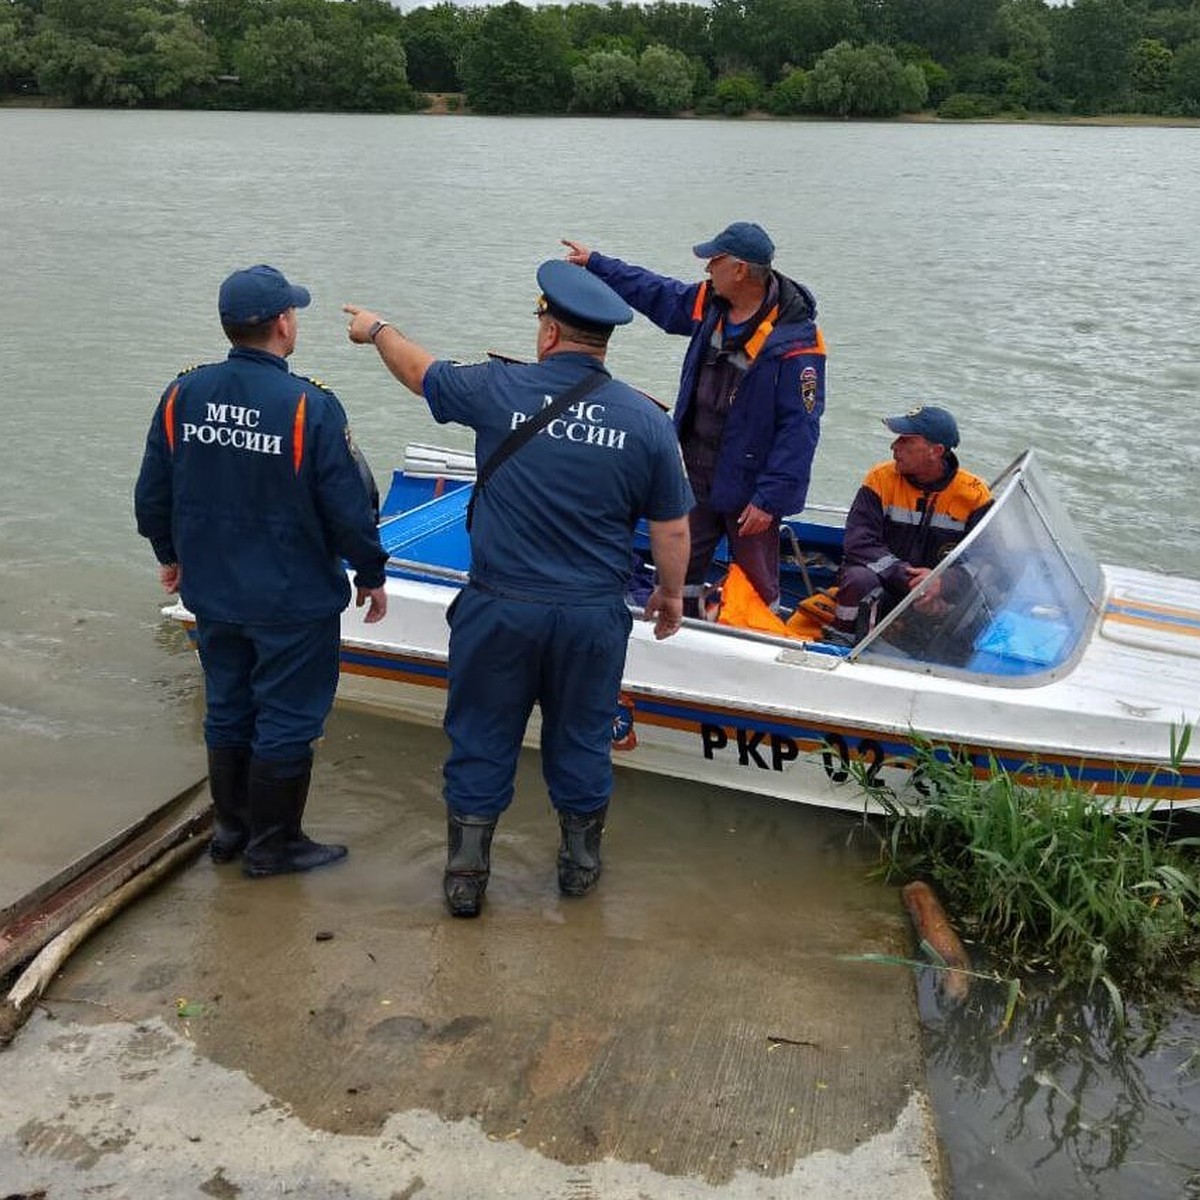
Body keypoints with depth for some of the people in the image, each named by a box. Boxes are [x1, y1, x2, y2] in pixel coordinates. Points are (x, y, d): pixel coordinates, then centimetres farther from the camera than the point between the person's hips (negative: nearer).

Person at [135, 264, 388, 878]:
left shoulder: (182, 395, -4)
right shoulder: (310, 406, -20)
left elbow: (151, 495, 5)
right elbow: (349, 508, -16)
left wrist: (170, 555, 23)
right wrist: (371, 575, 0)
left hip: (212, 593, 6)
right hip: (293, 601, -5)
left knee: (227, 711, 20)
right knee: (285, 721, 9)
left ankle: (230, 827, 34)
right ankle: (271, 844, 21)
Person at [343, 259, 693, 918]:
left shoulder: (498, 388, -9)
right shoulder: (647, 420, -6)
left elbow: (419, 371, 11)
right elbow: (672, 529, 0)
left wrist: (377, 329, 31)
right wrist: (671, 592, 17)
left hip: (500, 608, -1)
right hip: (592, 616, 2)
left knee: (480, 741, 14)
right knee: (581, 740, 19)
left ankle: (465, 875, 25)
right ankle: (580, 862, 35)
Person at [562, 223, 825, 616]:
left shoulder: (794, 340, -23)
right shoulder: (709, 304, -1)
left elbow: (799, 427, -23)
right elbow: (654, 292, 19)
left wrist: (770, 499, -25)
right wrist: (595, 264, 24)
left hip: (749, 487, -7)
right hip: (697, 479, 8)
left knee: (757, 584, 6)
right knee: (680, 570, 19)